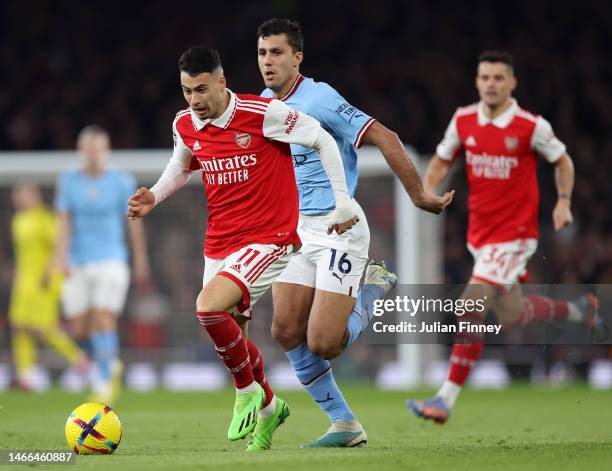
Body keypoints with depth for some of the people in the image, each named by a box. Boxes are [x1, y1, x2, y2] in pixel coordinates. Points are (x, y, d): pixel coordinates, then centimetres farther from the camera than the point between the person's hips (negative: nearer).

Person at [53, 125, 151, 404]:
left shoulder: (122, 182, 1)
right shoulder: (69, 182, 5)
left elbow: (134, 223, 8)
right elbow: (64, 222, -1)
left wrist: (141, 262, 12)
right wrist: (61, 256, -13)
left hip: (111, 262, -3)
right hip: (78, 264, 3)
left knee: (104, 321, -17)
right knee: (79, 329, 2)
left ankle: (103, 386, -13)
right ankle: (109, 364, 30)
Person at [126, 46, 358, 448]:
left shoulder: (263, 113, -16)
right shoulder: (185, 126, 2)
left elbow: (323, 140, -7)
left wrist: (343, 202, -7)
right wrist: (154, 196, 4)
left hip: (268, 239, -7)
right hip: (219, 245, 7)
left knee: (209, 307, -26)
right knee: (233, 339, 12)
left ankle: (248, 391, -3)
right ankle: (269, 407, 41)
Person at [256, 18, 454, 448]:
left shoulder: (319, 99, -16)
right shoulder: (263, 103, 8)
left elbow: (385, 138, -17)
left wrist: (420, 197, -16)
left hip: (339, 227, -7)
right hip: (296, 228, 8)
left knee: (322, 344, -14)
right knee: (287, 331, -5)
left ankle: (373, 291, 15)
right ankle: (344, 425, 8)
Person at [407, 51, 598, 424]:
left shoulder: (532, 127, -11)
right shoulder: (463, 121, 0)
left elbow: (562, 161, 5)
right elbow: (443, 160, 15)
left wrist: (564, 203, -5)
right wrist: (428, 190, -4)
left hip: (514, 232, -6)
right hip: (480, 232, 6)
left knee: (472, 306, -17)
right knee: (512, 316, 15)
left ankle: (447, 399, -13)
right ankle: (579, 310, 45)